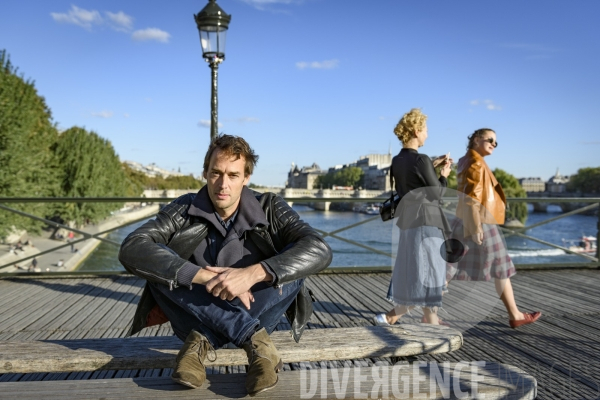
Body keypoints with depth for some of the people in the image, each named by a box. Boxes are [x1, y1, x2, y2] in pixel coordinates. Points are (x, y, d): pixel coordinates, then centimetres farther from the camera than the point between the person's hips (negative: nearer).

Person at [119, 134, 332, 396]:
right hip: (199, 316, 0)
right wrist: (203, 275, -37)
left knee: (295, 261, -24)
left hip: (253, 315, 0)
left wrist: (252, 273, -40)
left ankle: (204, 342, -23)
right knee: (160, 265, -25)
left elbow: (319, 250, -27)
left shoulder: (269, 209, -11)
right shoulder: (184, 210, -11)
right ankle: (256, 343, -29)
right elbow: (131, 249, -26)